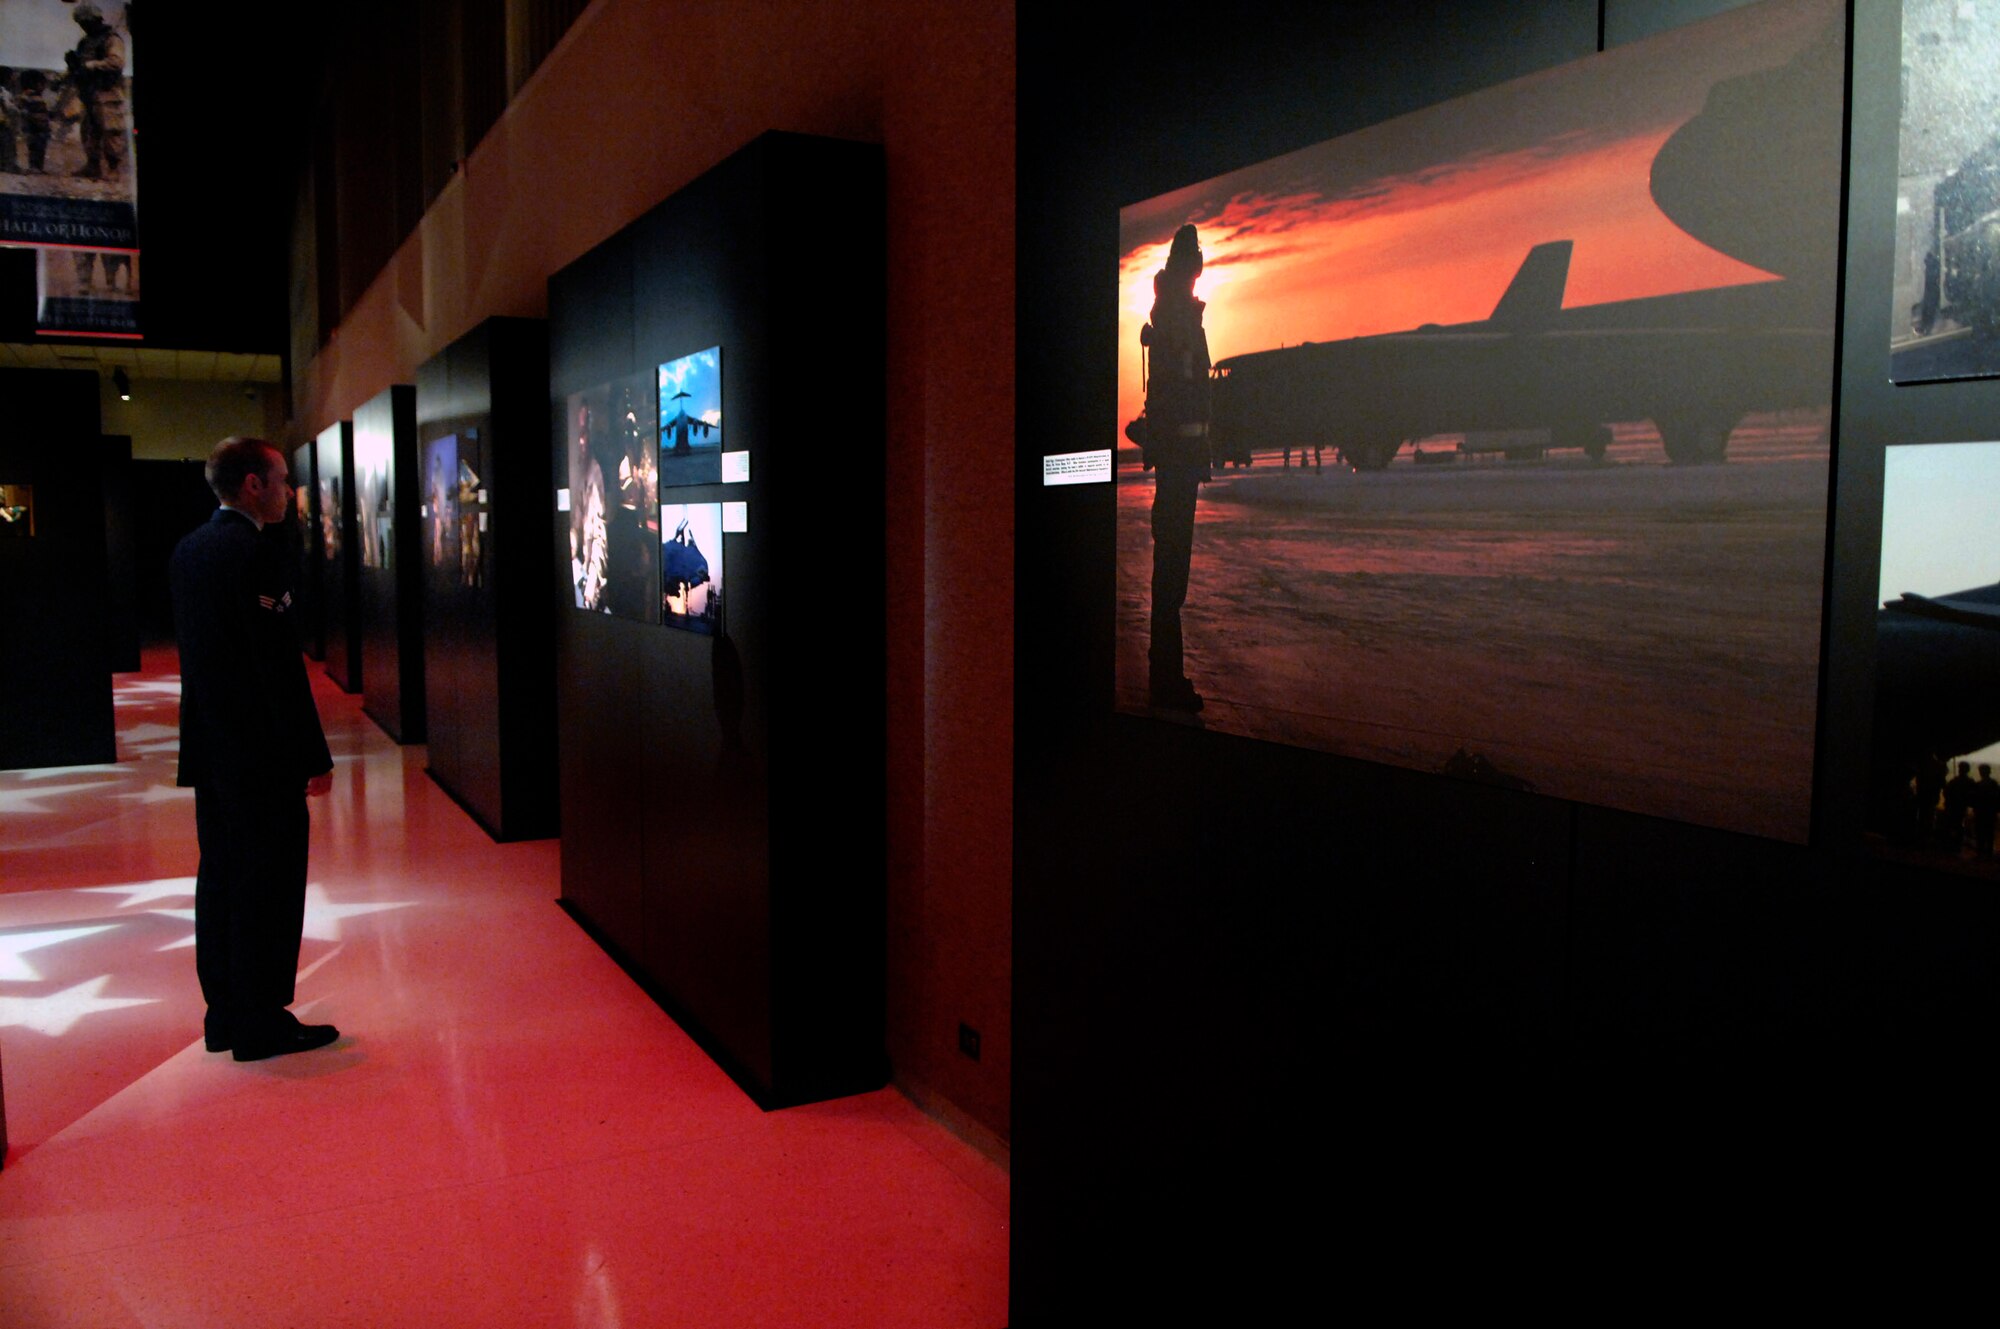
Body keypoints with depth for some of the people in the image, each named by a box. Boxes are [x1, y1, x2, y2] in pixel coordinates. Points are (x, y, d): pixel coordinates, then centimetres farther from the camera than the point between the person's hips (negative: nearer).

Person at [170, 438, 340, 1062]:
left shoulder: (188, 549, 11)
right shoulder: (257, 550, -17)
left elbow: (195, 646, 15)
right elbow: (279, 661, -20)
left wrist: (211, 725, 21)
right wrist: (314, 755, -16)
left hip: (210, 748, 9)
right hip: (263, 752, -9)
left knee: (220, 880, 15)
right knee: (269, 886, 0)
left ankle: (224, 1016, 25)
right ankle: (262, 1024, 8)